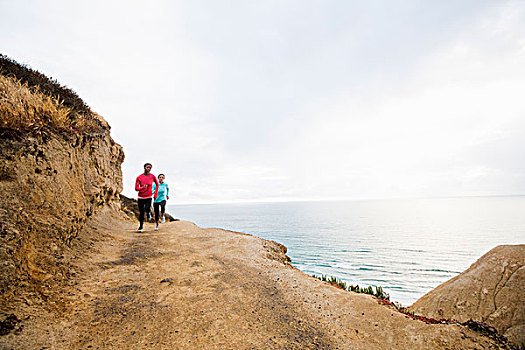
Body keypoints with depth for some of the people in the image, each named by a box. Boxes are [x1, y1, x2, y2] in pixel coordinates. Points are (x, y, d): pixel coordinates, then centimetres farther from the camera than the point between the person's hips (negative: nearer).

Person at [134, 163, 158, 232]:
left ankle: (148, 212, 14)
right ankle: (141, 226, 23)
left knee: (147, 209, -25)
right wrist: (143, 187, -18)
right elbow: (136, 188, -1)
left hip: (149, 197, -1)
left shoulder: (152, 176, -1)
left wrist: (155, 193, 10)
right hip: (141, 197, 1)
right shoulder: (139, 177, -2)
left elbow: (157, 184, 15)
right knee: (141, 212, 6)